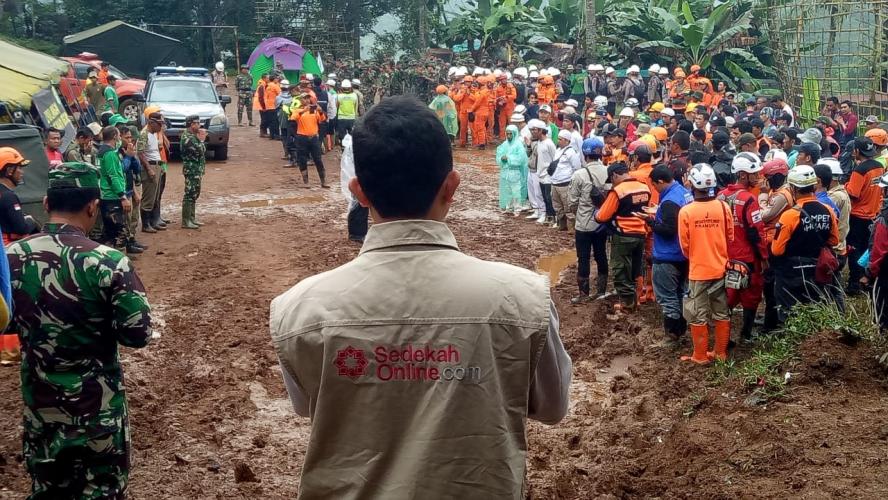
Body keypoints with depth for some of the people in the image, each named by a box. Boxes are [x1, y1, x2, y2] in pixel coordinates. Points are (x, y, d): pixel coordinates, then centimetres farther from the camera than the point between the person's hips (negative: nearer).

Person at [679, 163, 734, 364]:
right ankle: (721, 353, 23)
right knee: (722, 313, 15)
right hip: (721, 268, 3)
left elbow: (684, 244, -6)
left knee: (699, 316, 7)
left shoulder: (686, 211, -16)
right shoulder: (723, 207, -8)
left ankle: (700, 356, 13)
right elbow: (730, 237, 3)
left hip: (698, 271, -3)